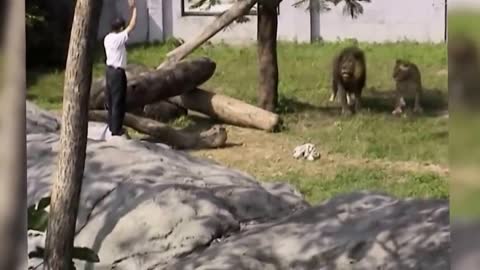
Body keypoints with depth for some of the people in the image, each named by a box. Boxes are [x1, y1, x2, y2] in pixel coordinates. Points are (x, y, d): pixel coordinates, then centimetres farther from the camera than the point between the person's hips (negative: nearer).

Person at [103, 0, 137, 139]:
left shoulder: (107, 38, 5)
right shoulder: (119, 38, -20)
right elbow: (132, 25, -15)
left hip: (109, 70, 9)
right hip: (118, 72, -9)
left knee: (111, 100, 16)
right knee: (118, 101, -2)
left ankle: (111, 125, 24)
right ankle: (116, 130, 2)